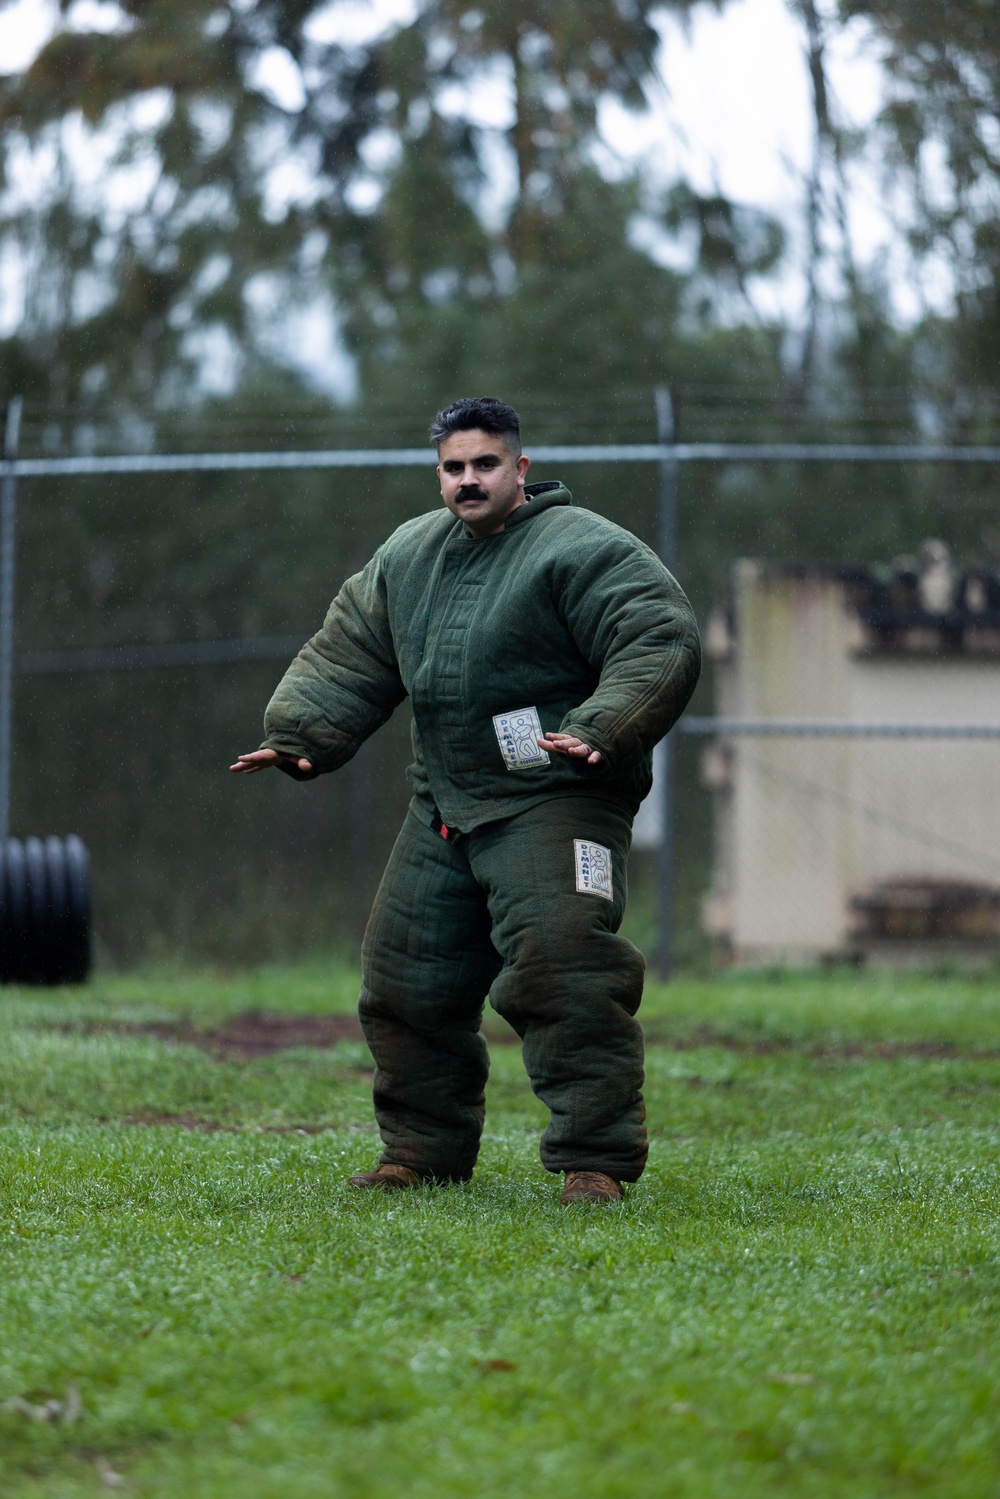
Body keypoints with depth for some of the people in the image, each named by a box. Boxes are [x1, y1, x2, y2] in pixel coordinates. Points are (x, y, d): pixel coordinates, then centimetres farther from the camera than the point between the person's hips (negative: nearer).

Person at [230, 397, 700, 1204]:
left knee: (561, 974, -20)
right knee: (406, 980, 10)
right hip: (443, 808, 7)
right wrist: (299, 736, 4)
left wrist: (601, 731, -30)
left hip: (552, 805, -7)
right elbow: (348, 658, 19)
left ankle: (597, 1160, -15)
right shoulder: (407, 556, 14)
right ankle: (423, 1153, 24)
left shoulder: (585, 551, -9)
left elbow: (661, 644, -18)